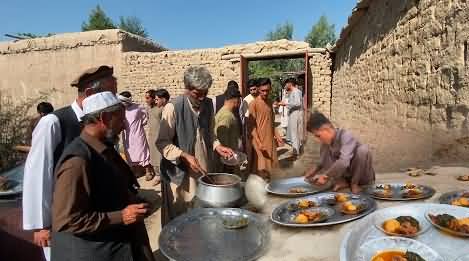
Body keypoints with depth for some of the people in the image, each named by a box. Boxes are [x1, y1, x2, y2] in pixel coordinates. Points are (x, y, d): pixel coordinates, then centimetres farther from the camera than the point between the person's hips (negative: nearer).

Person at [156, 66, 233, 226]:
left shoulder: (208, 105, 4)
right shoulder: (173, 108, -15)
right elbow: (162, 143, -14)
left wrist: (217, 146, -1)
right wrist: (184, 156, -25)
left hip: (204, 169, 6)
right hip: (180, 173, -5)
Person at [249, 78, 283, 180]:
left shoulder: (269, 102, 9)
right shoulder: (254, 104, -12)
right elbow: (252, 126, -14)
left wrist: (276, 135, 9)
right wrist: (259, 143, -20)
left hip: (270, 139, 7)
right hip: (260, 141, -6)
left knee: (269, 166, 11)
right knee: (261, 170, -3)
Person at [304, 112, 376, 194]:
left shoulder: (345, 135, -23)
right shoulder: (325, 144, -3)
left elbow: (344, 162, -37)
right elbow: (324, 165, 3)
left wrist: (326, 176, -33)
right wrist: (315, 169, -17)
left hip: (362, 178, -5)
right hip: (345, 176, 5)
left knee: (363, 149, -32)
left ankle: (354, 184, -14)